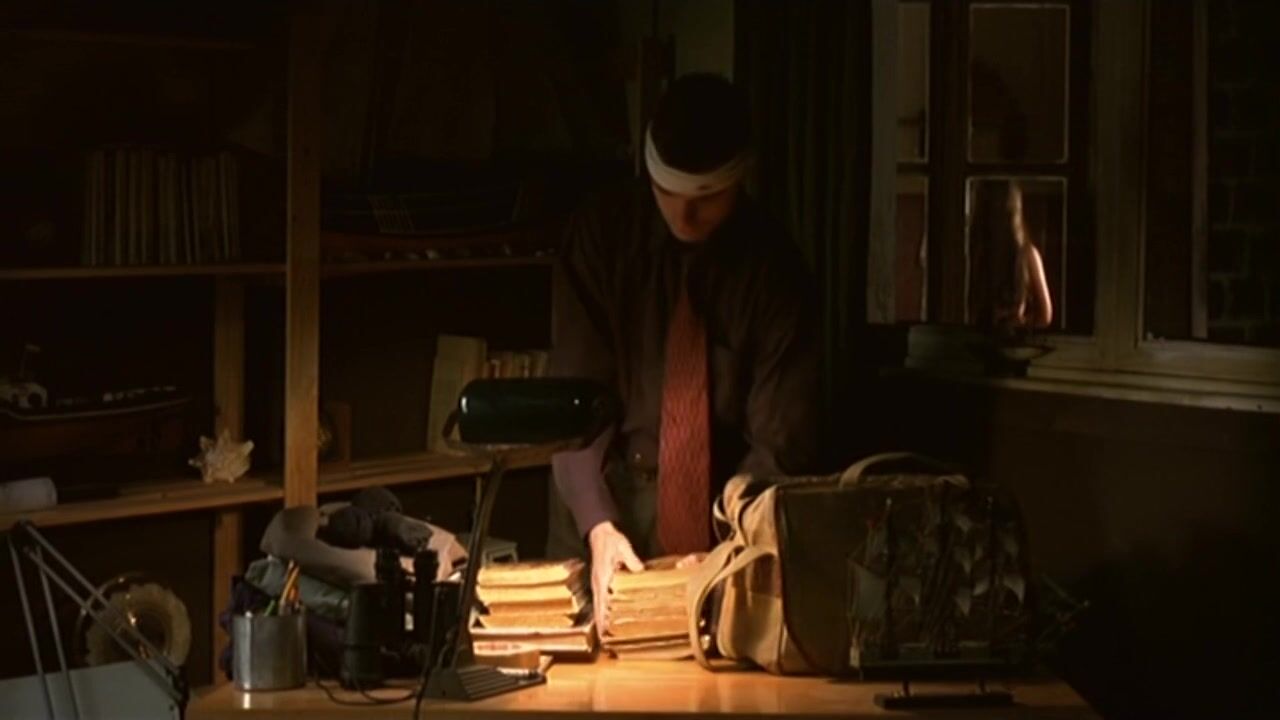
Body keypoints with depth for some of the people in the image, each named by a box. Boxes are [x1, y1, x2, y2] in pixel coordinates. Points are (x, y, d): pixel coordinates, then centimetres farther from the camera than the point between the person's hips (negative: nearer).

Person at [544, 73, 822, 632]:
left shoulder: (772, 268, -8)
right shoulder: (600, 235, -7)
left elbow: (781, 438, -10)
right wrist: (598, 525, -25)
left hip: (720, 502, -1)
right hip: (605, 502, 1)